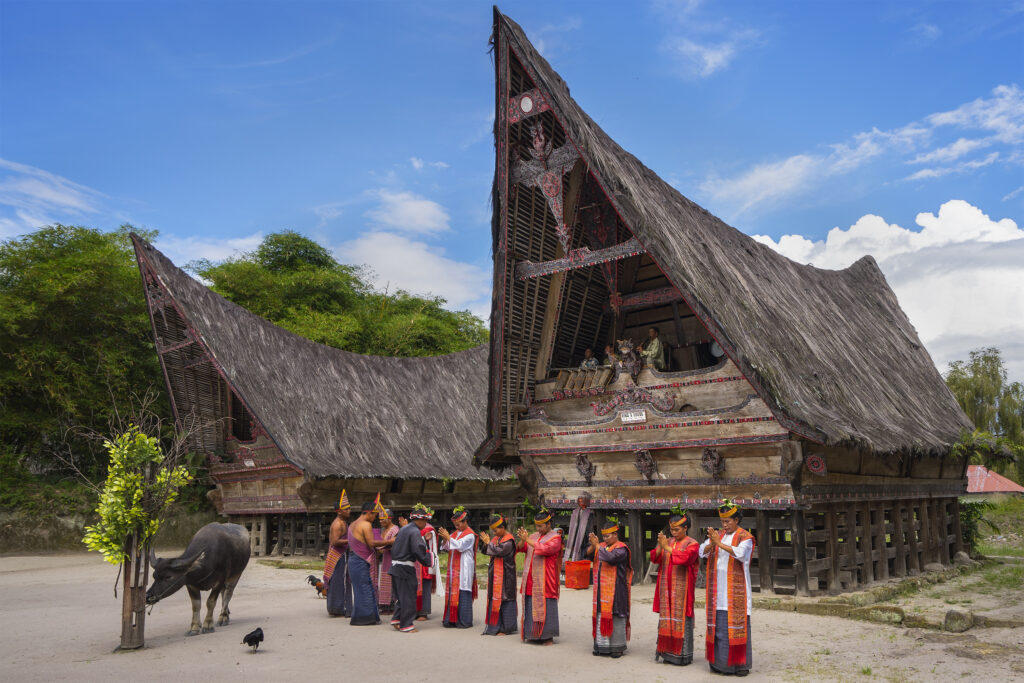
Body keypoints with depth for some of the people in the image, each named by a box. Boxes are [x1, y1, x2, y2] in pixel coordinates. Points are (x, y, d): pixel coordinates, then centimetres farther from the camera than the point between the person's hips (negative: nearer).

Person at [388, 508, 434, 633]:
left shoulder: (403, 529, 13)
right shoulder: (415, 532, -15)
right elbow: (419, 550, -21)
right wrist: (428, 560, -5)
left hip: (396, 565, 9)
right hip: (406, 568, -9)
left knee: (401, 595, 18)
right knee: (408, 597, 1)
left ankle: (396, 619, 18)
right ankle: (406, 625, 7)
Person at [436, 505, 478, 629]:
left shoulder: (470, 535, -8)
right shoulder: (456, 533, 15)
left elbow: (460, 546, -18)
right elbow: (449, 548, 14)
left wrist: (448, 537, -16)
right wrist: (445, 538, -3)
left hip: (464, 568, -7)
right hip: (454, 567, 7)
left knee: (463, 593, -6)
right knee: (452, 592, 6)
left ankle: (464, 621, 0)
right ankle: (452, 619, 11)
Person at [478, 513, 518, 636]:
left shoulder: (509, 541, -15)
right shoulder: (496, 538, 11)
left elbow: (497, 551, -25)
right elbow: (487, 552, 11)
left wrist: (488, 542, -12)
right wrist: (486, 543, -7)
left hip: (505, 575, -8)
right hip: (495, 574, 8)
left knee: (504, 599, -4)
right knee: (494, 598, 11)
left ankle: (506, 627, 2)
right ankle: (496, 625, 19)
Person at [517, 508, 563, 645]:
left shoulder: (555, 538, -5)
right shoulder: (534, 536, 14)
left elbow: (545, 549, -21)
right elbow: (521, 548, 7)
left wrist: (527, 539, -22)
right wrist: (522, 539, -14)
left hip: (545, 579, -6)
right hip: (531, 578, 6)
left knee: (545, 607, -5)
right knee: (531, 606, 7)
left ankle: (548, 636, 2)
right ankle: (534, 635, 16)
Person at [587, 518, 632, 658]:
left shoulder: (621, 548, -9)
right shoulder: (602, 546, 12)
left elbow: (610, 557, -25)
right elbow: (589, 555, 4)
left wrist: (597, 545, -18)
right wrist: (593, 545, -13)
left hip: (615, 591, -7)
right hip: (601, 589, 7)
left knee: (615, 616, -3)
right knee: (601, 615, 8)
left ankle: (617, 647, 6)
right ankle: (602, 645, 16)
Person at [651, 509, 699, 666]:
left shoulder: (691, 544, -3)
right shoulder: (667, 541, 11)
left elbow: (684, 558, -22)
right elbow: (655, 558, 1)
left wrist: (667, 547, -24)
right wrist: (660, 545, -17)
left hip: (681, 587, -5)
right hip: (666, 586, 5)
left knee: (681, 618, -3)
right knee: (667, 616, 6)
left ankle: (682, 654, 4)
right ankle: (668, 652, 14)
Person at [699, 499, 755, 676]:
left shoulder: (745, 537, -2)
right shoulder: (717, 535, 12)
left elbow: (740, 553, -20)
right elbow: (703, 552, 0)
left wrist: (719, 543, -26)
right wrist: (712, 542, -20)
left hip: (736, 587, -4)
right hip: (719, 587, 4)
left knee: (737, 623, -5)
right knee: (719, 624, 4)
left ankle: (741, 663, 3)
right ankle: (720, 661, 11)